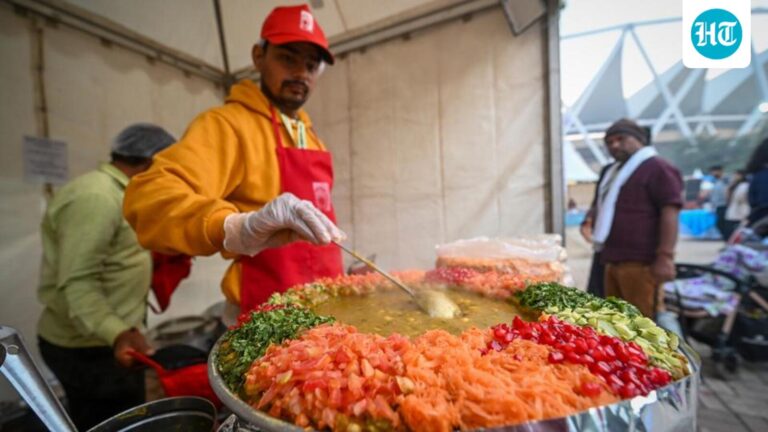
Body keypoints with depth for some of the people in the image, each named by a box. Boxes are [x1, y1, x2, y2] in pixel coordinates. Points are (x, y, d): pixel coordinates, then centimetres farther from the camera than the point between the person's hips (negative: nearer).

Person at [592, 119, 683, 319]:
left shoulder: (657, 168, -6)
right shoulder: (615, 171, 23)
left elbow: (670, 212, -15)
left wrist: (665, 256, -20)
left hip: (640, 263, -9)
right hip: (613, 261, 9)